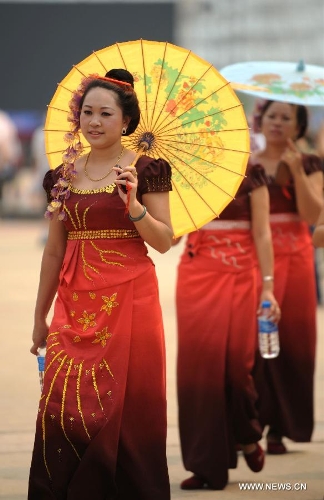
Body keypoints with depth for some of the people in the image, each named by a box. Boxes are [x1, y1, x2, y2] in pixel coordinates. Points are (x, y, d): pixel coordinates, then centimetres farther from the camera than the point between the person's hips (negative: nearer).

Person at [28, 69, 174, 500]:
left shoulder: (146, 170, -1)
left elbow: (164, 242, -3)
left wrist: (134, 206, -19)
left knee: (125, 407, -2)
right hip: (75, 303, 3)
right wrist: (39, 317, 15)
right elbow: (54, 250, 14)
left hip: (128, 301, -3)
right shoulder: (64, 174, 10)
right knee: (64, 410, -2)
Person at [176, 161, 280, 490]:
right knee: (198, 363, -1)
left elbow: (262, 234, -1)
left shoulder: (251, 176, 1)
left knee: (236, 360, -4)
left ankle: (246, 435, 27)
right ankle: (205, 464, 4)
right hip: (195, 274, 2)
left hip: (238, 275, -2)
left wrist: (268, 286, -5)